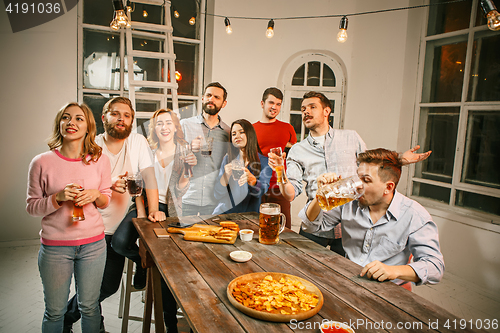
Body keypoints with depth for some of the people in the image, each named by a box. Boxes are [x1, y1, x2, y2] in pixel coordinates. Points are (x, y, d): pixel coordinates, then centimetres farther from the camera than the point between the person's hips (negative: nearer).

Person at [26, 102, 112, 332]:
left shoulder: (100, 160, -2)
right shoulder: (42, 162, -8)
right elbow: (31, 207, -2)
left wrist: (95, 195, -14)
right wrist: (59, 198, -19)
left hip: (93, 243, 1)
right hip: (55, 246, -1)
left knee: (89, 307, 15)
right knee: (54, 311, 14)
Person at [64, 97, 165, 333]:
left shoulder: (138, 142, -2)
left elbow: (149, 175, -10)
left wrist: (153, 209, -22)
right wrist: (109, 186, -25)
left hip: (119, 227, 2)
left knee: (109, 285, 8)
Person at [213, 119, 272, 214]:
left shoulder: (264, 162, 0)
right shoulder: (228, 158, 7)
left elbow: (261, 191, -14)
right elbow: (218, 196, 3)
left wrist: (251, 180, -34)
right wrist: (225, 175, -15)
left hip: (248, 215, -1)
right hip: (224, 213, 2)